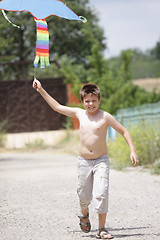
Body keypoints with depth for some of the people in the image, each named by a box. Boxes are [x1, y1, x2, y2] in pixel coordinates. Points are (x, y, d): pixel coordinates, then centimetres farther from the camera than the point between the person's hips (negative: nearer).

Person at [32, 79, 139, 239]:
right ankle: (84, 215, 43)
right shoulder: (79, 114, 3)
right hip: (83, 161, 3)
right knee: (84, 196, 10)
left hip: (101, 161, -3)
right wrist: (41, 90, 16)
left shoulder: (105, 117, -7)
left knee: (101, 194, -14)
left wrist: (133, 151, -9)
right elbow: (57, 107, 14)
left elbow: (124, 131, -1)